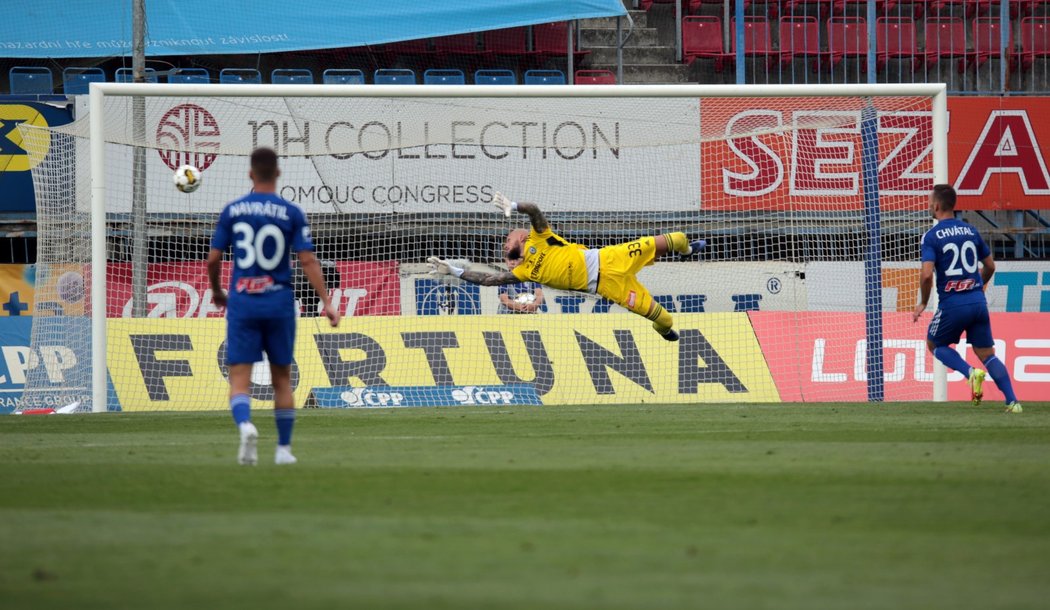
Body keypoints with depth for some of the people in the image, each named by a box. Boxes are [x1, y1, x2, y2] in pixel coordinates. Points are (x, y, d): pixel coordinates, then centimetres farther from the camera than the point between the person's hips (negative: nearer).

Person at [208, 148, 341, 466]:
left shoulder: (232, 210, 1)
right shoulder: (291, 213, -2)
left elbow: (213, 260, 4)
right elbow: (308, 261, -7)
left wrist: (216, 291, 22)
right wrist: (327, 302, -4)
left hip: (242, 304, 0)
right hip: (279, 303, 0)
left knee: (239, 379, -2)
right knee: (281, 379, 14)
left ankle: (245, 425, -32)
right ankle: (284, 448, 18)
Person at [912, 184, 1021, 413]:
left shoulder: (931, 236, -8)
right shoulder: (970, 231, 9)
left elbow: (927, 274, -18)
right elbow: (990, 266, 16)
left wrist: (923, 303, -3)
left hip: (952, 304, -5)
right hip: (978, 301, 5)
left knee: (934, 344, 19)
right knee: (987, 354, 10)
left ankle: (971, 372, -6)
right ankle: (1012, 401, -4)